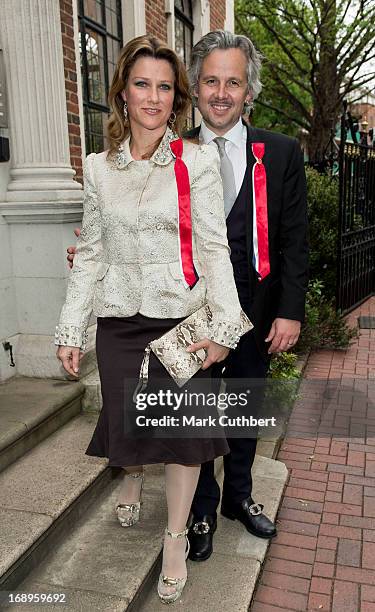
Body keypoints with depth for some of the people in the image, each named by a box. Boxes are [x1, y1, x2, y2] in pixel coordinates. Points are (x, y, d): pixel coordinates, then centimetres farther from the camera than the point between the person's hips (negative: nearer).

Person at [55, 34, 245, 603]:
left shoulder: (198, 160, -4)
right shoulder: (100, 167, 5)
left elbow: (214, 247, -7)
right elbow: (91, 252, 6)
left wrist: (223, 326, -12)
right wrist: (71, 328, 4)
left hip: (182, 315, -2)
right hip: (120, 318, 3)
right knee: (126, 419, 12)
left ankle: (176, 538, 27)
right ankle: (133, 476, 49)